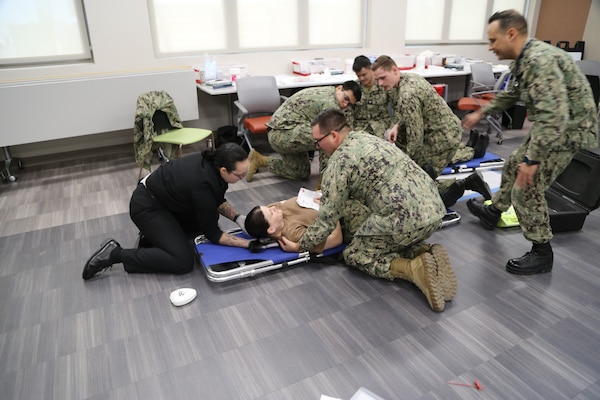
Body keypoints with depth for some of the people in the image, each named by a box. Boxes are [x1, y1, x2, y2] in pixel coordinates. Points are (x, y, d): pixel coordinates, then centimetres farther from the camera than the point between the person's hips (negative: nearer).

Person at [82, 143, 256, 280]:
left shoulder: (213, 162, -10)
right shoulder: (202, 184, -33)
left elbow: (217, 201, 5)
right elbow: (212, 233, -21)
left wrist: (237, 217, -10)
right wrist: (247, 243, -24)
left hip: (161, 196, 9)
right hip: (147, 206, -9)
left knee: (206, 218, 13)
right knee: (183, 261, -15)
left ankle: (154, 235, 13)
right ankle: (115, 253, -6)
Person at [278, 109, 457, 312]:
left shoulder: (338, 162, -6)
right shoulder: (366, 137, 20)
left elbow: (328, 218, -3)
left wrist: (300, 245, 10)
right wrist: (329, 197, 40)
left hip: (405, 219, -9)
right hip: (434, 208, 9)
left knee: (355, 255, 12)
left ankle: (416, 269, -8)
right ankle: (428, 255, 6)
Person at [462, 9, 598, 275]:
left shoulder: (540, 61, -29)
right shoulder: (523, 61, 4)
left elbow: (554, 117, -35)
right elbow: (511, 95, 24)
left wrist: (532, 159, -33)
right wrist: (481, 113, 26)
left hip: (567, 130, -10)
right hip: (549, 127, 10)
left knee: (526, 189, -11)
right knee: (513, 165, 22)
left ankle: (542, 253, 5)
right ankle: (493, 212, 44)